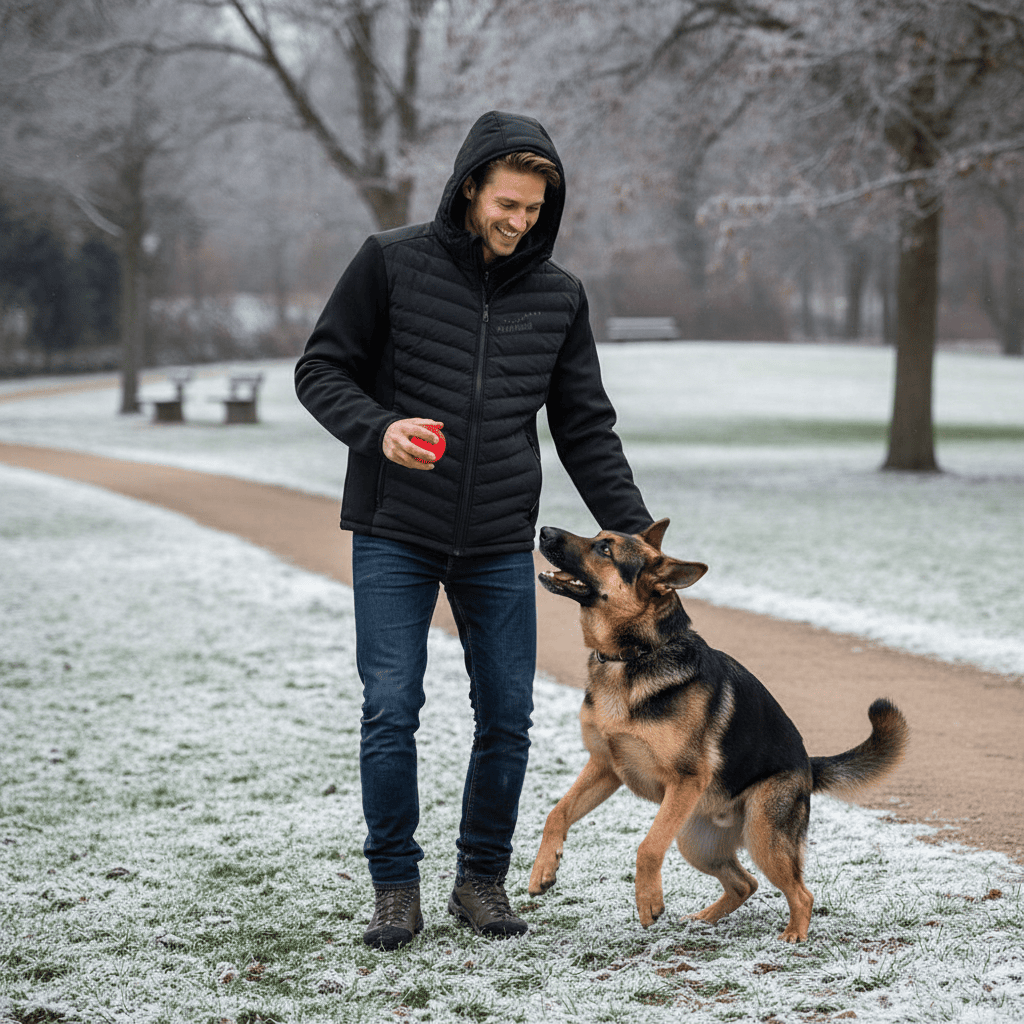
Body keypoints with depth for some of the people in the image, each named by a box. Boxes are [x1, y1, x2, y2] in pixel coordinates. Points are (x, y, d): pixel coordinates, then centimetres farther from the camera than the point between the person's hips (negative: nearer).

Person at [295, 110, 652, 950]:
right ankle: (396, 887, 9)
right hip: (394, 535, -2)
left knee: (508, 718, 3)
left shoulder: (559, 295, 5)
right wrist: (377, 429, -19)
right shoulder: (393, 263, -3)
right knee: (391, 712, -4)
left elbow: (587, 429, 10)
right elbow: (322, 371, 0)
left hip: (501, 545, 3)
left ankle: (483, 879, 19)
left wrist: (634, 532, 3)